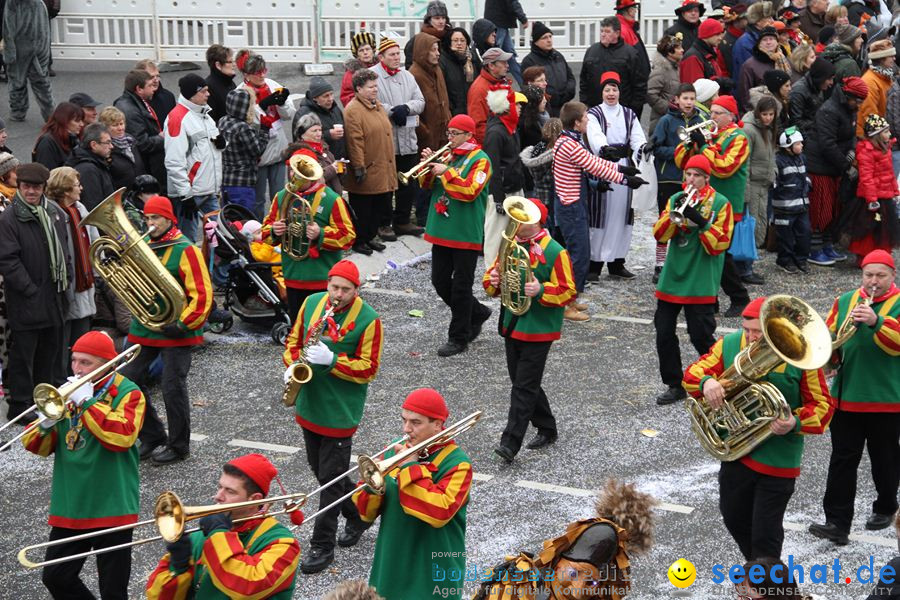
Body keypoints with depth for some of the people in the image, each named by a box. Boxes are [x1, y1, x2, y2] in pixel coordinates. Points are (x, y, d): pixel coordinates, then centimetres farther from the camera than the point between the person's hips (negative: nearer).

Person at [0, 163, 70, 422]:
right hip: (26, 302, -7)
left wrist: (66, 279, 7)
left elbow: (63, 249, 18)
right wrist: (30, 290, -17)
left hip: (54, 299, 7)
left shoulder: (54, 213, 8)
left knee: (50, 352, 17)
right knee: (23, 355, 1)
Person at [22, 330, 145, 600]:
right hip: (69, 506, 6)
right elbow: (37, 446, 9)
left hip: (111, 506, -6)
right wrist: (46, 423, -13)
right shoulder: (68, 393, 10)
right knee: (55, 578, 12)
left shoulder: (128, 393, -7)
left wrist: (86, 402, -21)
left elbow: (122, 437, -25)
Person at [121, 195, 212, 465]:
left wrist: (184, 324, -19)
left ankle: (178, 446, 14)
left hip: (174, 332, -7)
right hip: (143, 328, 7)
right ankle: (152, 438, 19)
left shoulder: (185, 250, -10)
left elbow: (202, 294, -14)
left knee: (173, 389, -2)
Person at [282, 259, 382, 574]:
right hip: (309, 404, 6)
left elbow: (369, 369, -14)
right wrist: (292, 365, -5)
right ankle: (356, 516, 37)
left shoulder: (367, 319, -14)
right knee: (320, 469, 18)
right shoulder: (312, 303, 2)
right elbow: (294, 339, 14)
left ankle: (322, 545, 9)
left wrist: (331, 360, -26)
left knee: (331, 477, -1)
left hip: (340, 411, -6)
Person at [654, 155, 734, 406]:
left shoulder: (720, 204, -3)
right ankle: (675, 385, 19)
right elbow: (660, 235, 0)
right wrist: (675, 213, -15)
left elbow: (719, 244, -10)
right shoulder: (675, 199, 9)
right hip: (672, 279, 5)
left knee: (701, 336, -3)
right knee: (664, 334, 6)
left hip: (701, 281, -5)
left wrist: (700, 221, -21)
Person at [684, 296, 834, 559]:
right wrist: (706, 382, -27)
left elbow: (823, 404, -8)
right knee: (735, 520, 23)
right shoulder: (730, 344, -4)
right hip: (735, 450, 5)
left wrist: (796, 423, -27)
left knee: (765, 534, -1)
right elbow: (694, 373, -3)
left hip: (777, 460, -5)